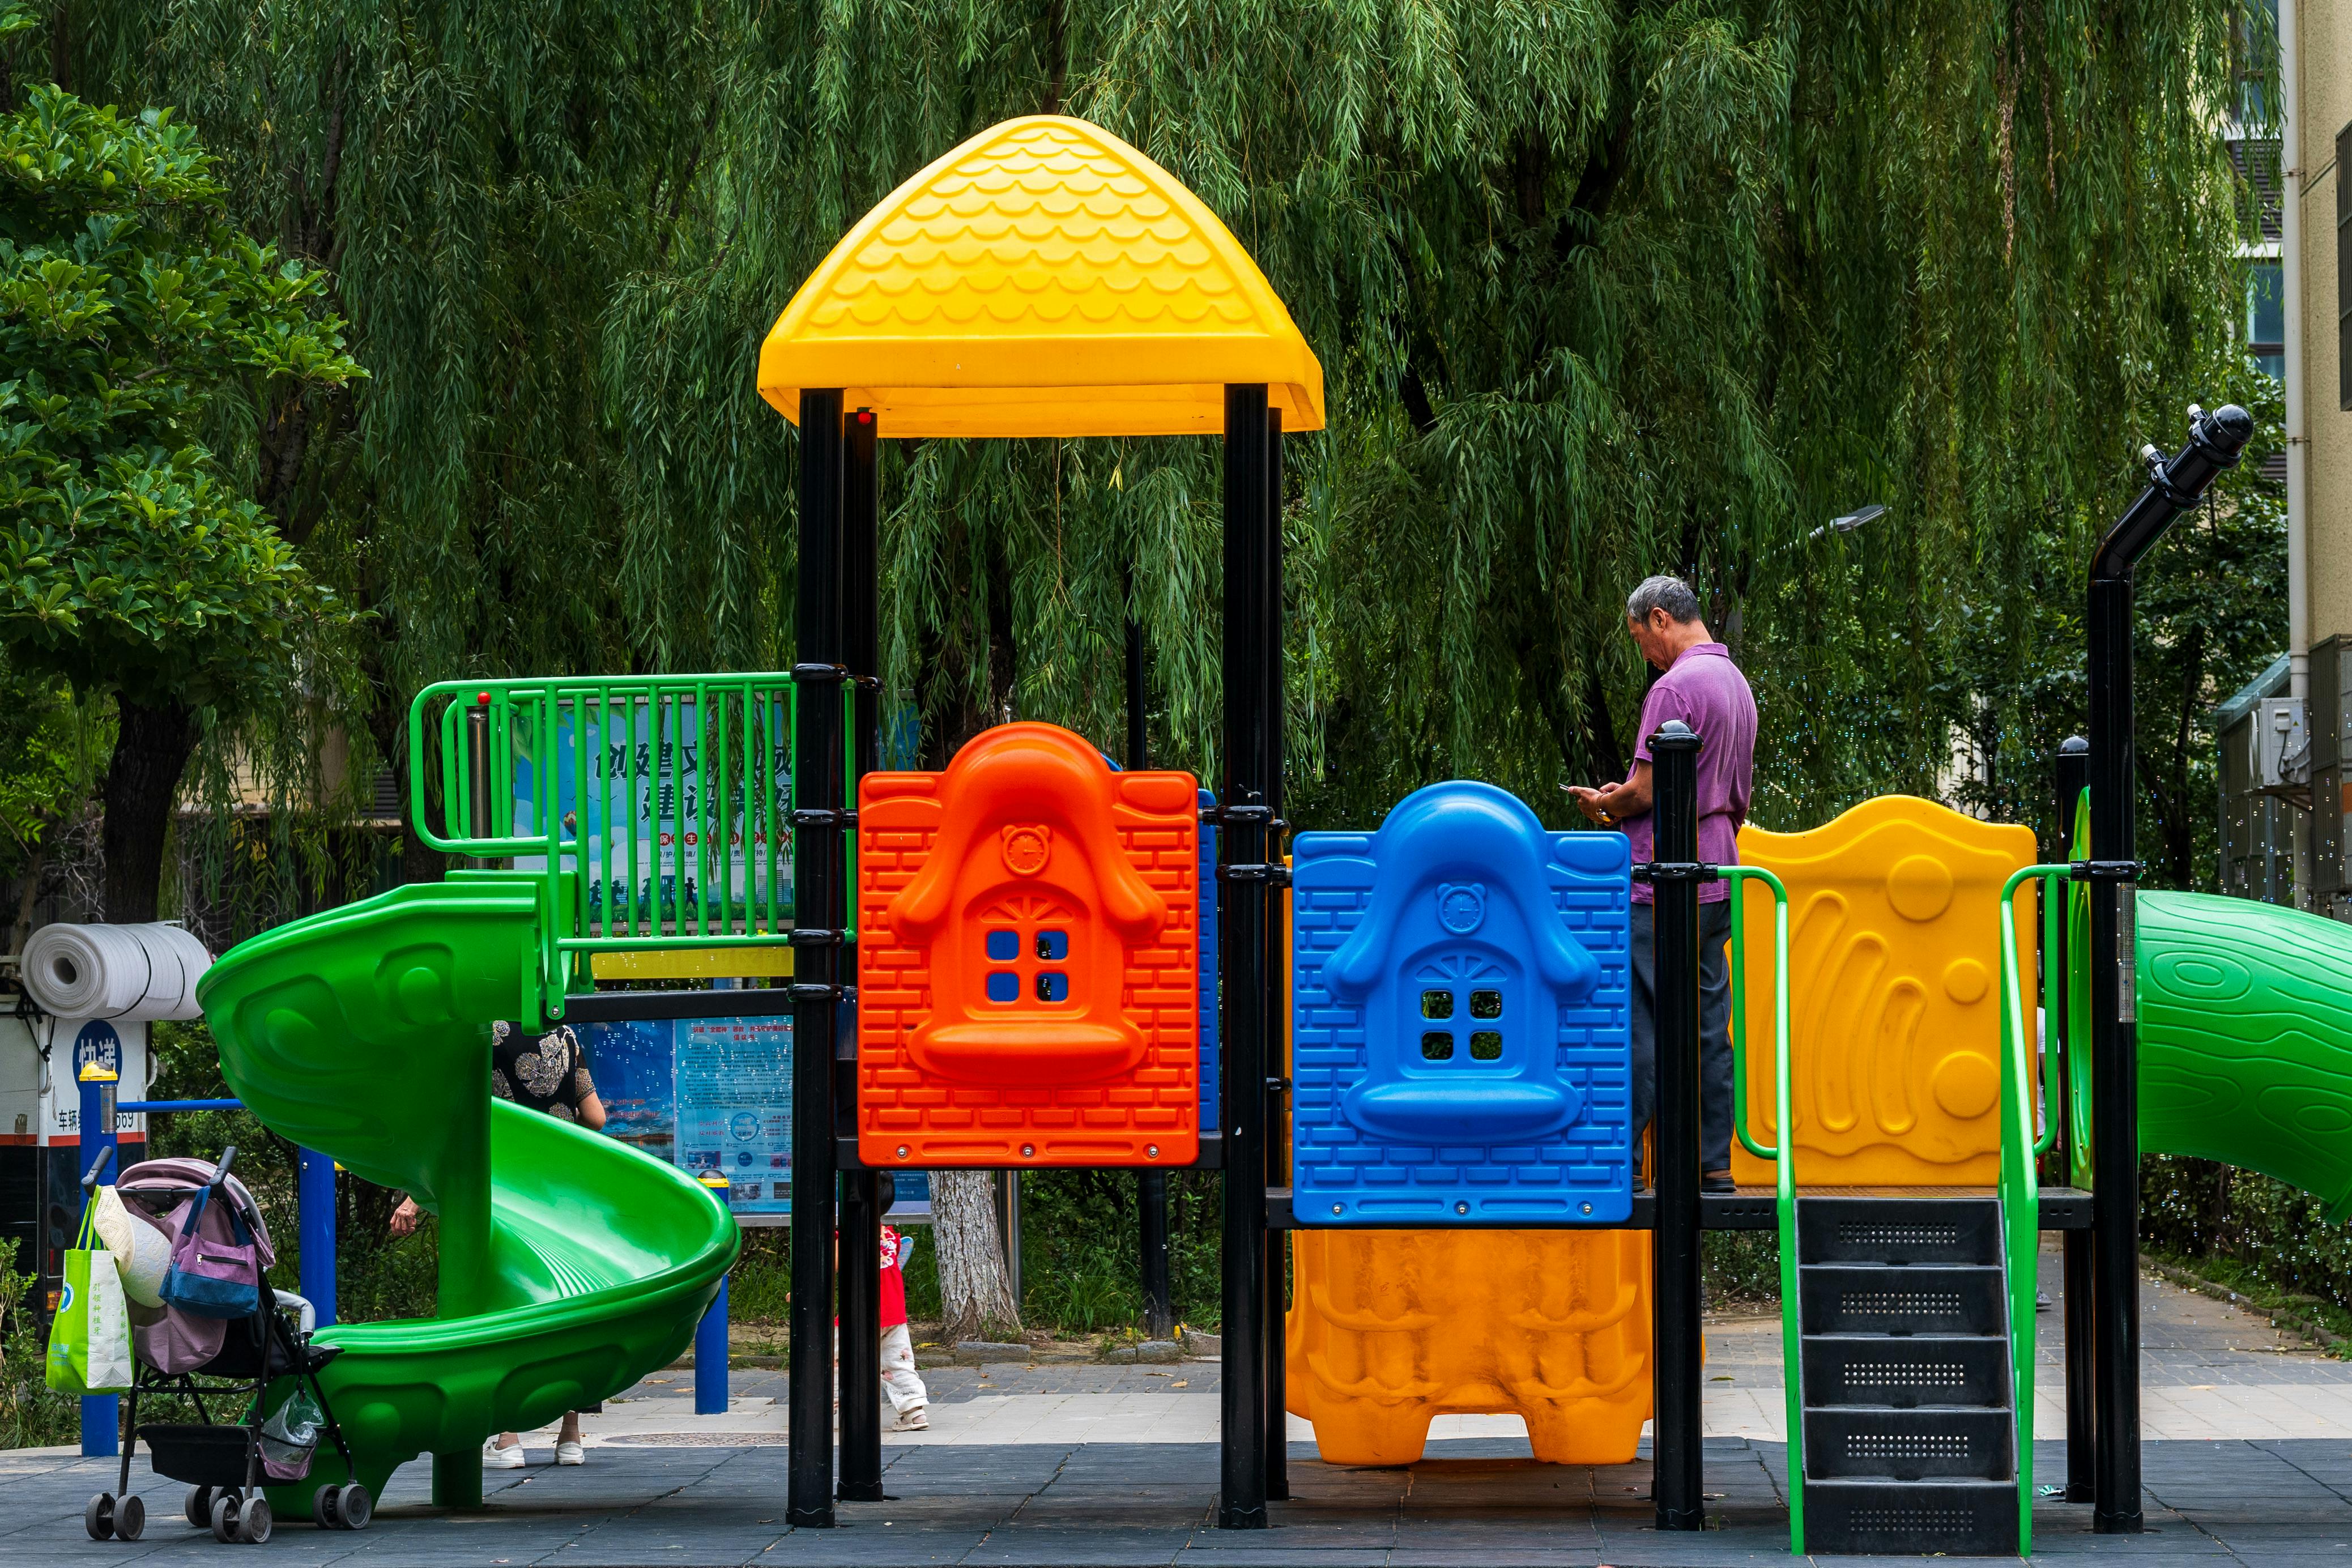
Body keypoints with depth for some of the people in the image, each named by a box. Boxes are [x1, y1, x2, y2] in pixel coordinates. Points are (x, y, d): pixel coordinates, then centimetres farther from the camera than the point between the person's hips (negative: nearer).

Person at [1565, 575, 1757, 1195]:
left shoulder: (1675, 687, -14)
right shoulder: (1737, 682, 16)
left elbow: (1645, 792, -18)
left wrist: (1601, 804, 3)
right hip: (1716, 875, 9)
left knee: (1641, 1022, -5)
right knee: (1708, 1023, 9)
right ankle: (1714, 1162, 9)